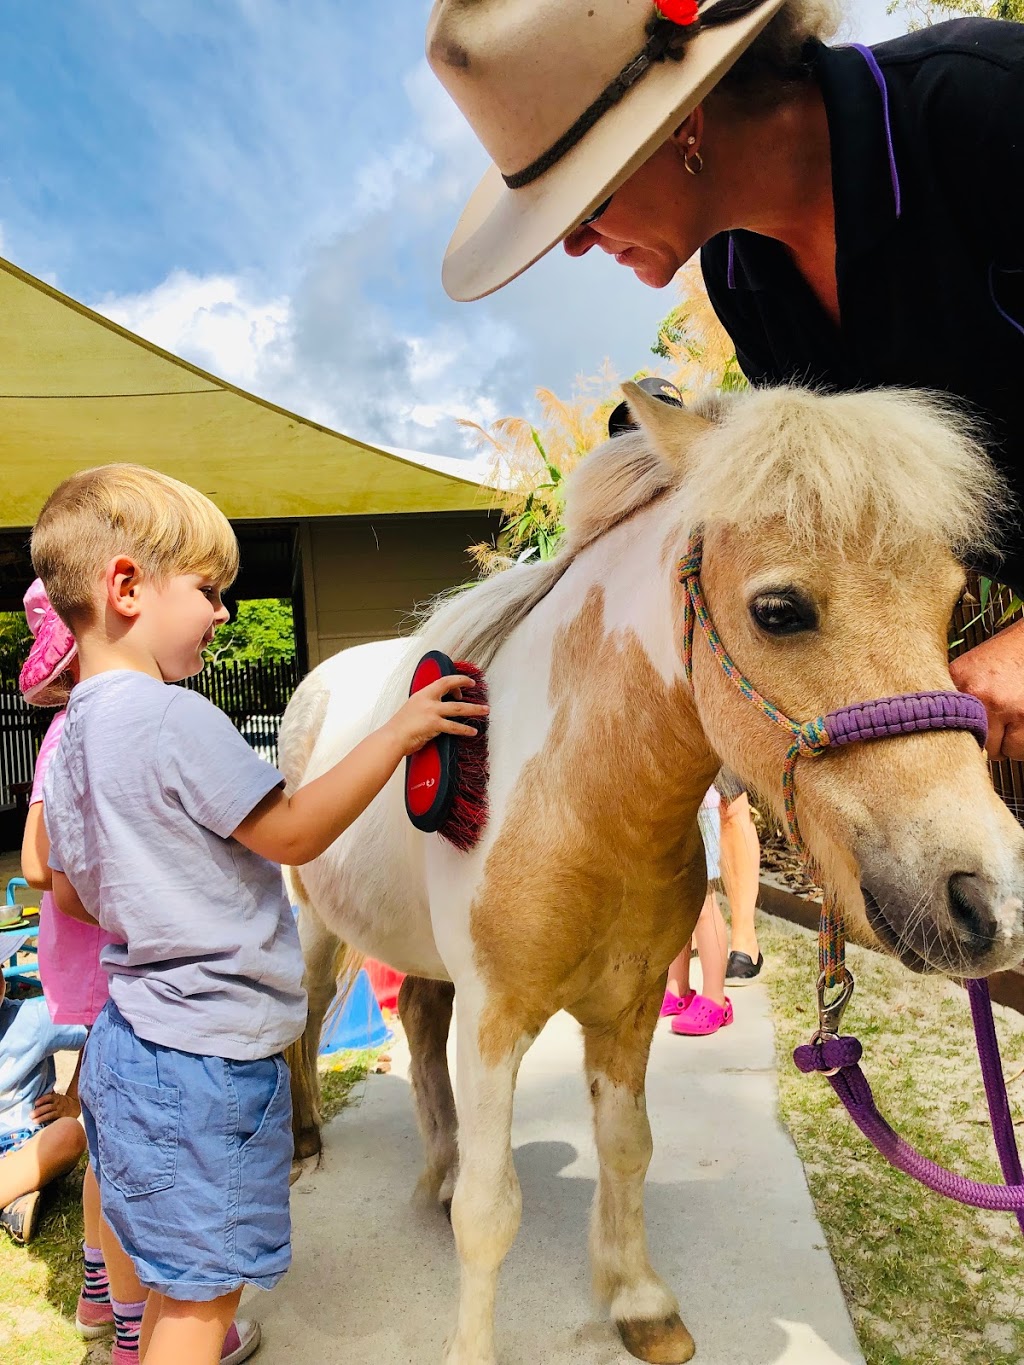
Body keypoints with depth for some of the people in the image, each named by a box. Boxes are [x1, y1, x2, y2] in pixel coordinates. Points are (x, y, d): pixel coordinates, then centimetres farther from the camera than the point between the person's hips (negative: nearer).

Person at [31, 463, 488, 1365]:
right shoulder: (173, 718, -22)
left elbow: (74, 895, 14)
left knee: (180, 1280, 26)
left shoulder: (74, 730, 7)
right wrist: (398, 732, -14)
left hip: (132, 1038, 9)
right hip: (206, 1059, -9)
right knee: (204, 1290, 8)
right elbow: (294, 834, -19)